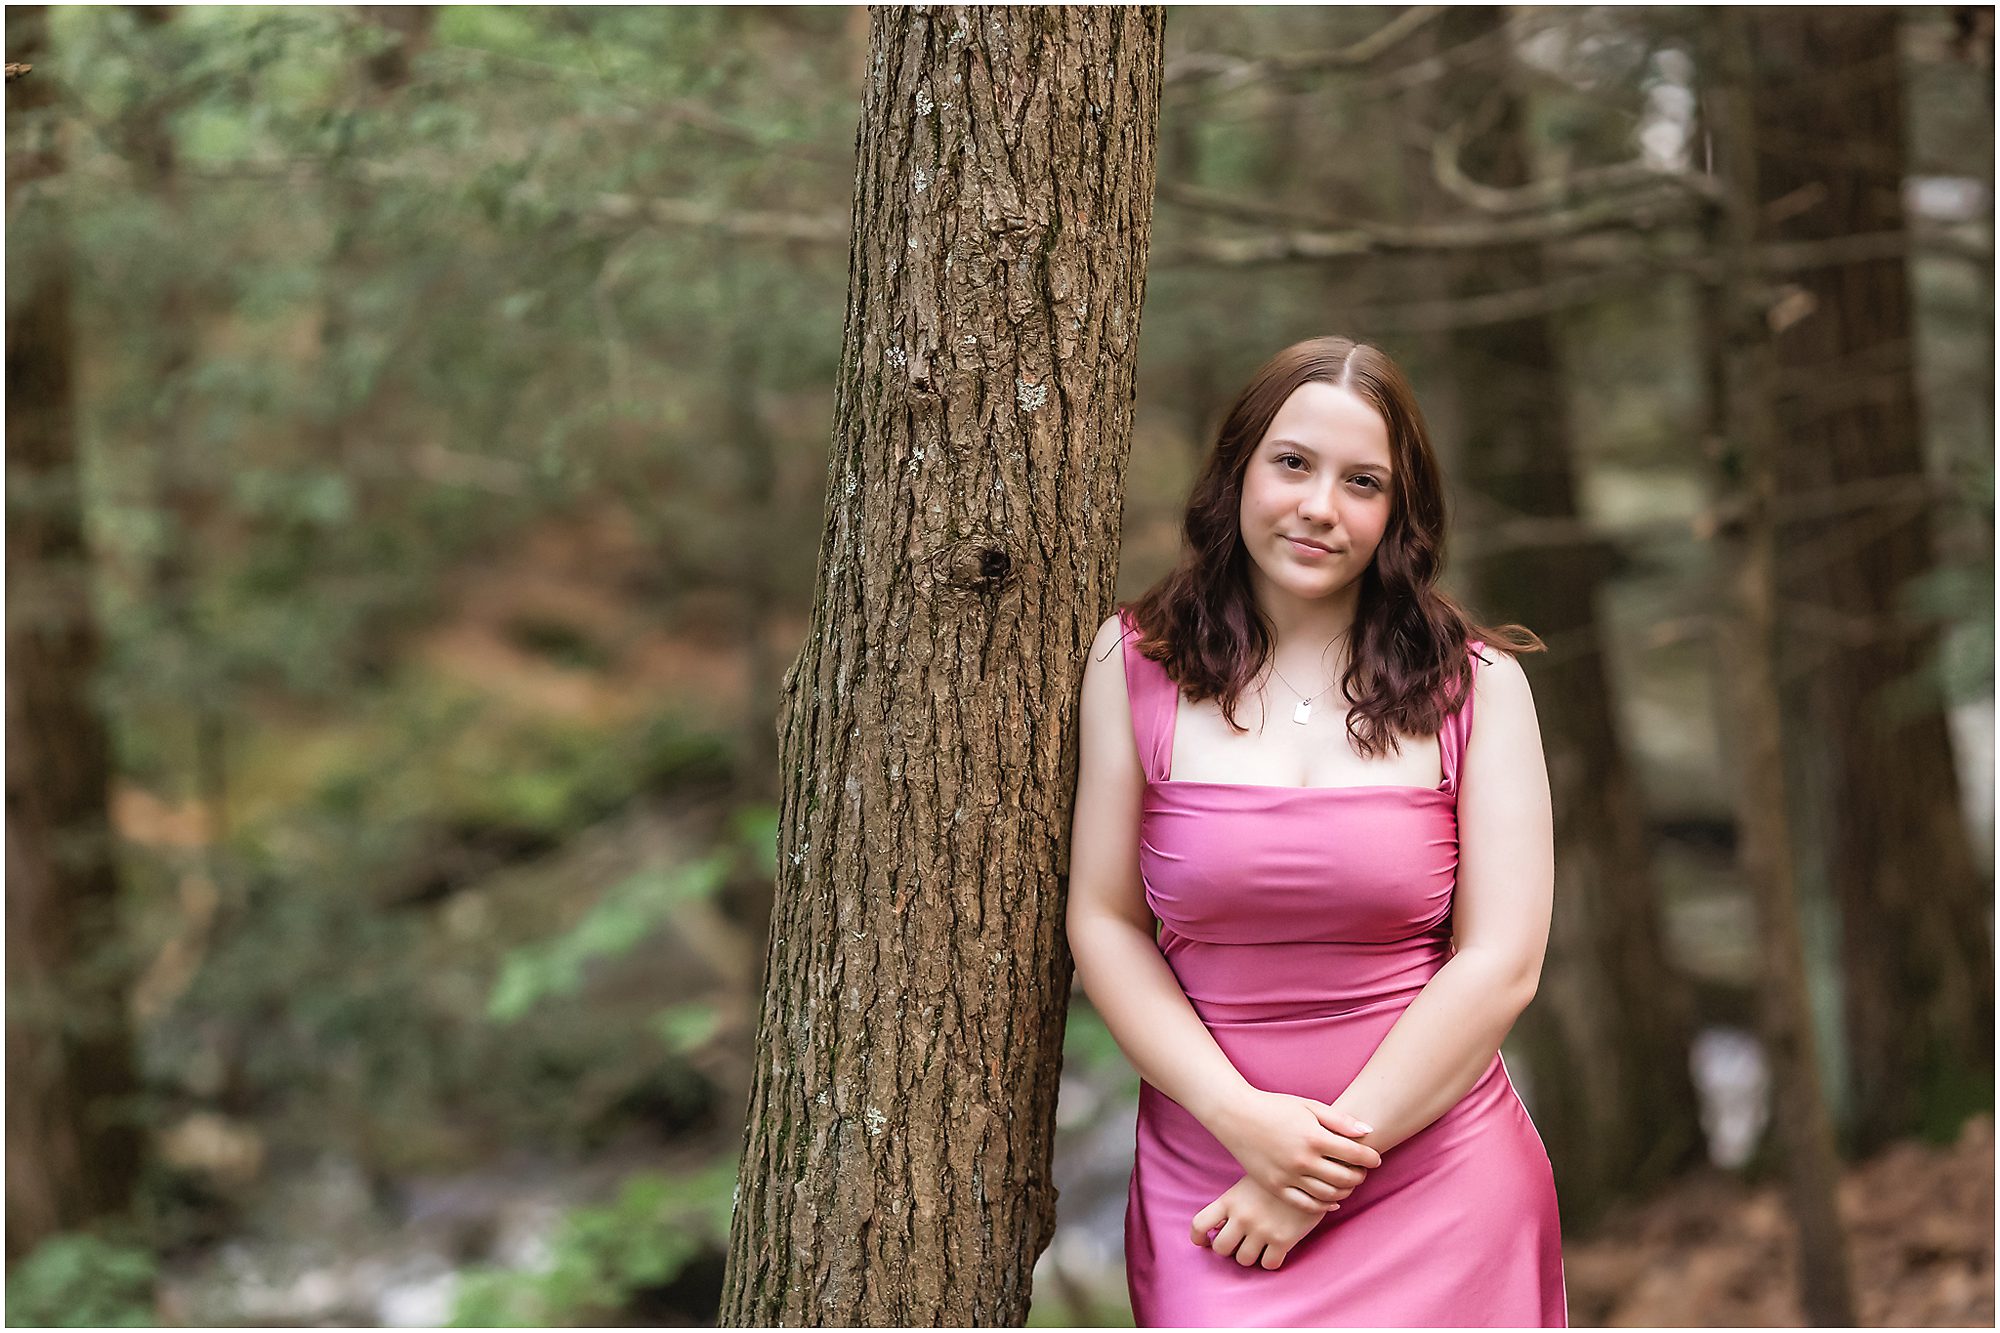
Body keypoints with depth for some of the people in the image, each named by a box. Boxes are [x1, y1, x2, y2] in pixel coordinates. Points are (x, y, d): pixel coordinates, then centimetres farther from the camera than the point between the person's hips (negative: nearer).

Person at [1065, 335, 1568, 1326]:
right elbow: (1103, 922, 0)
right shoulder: (1136, 664, 3)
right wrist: (1242, 1119, -13)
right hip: (1208, 1167, 0)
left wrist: (1326, 1165, -10)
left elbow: (1501, 961, -5)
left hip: (1436, 1188, 0)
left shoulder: (1476, 685, 0)